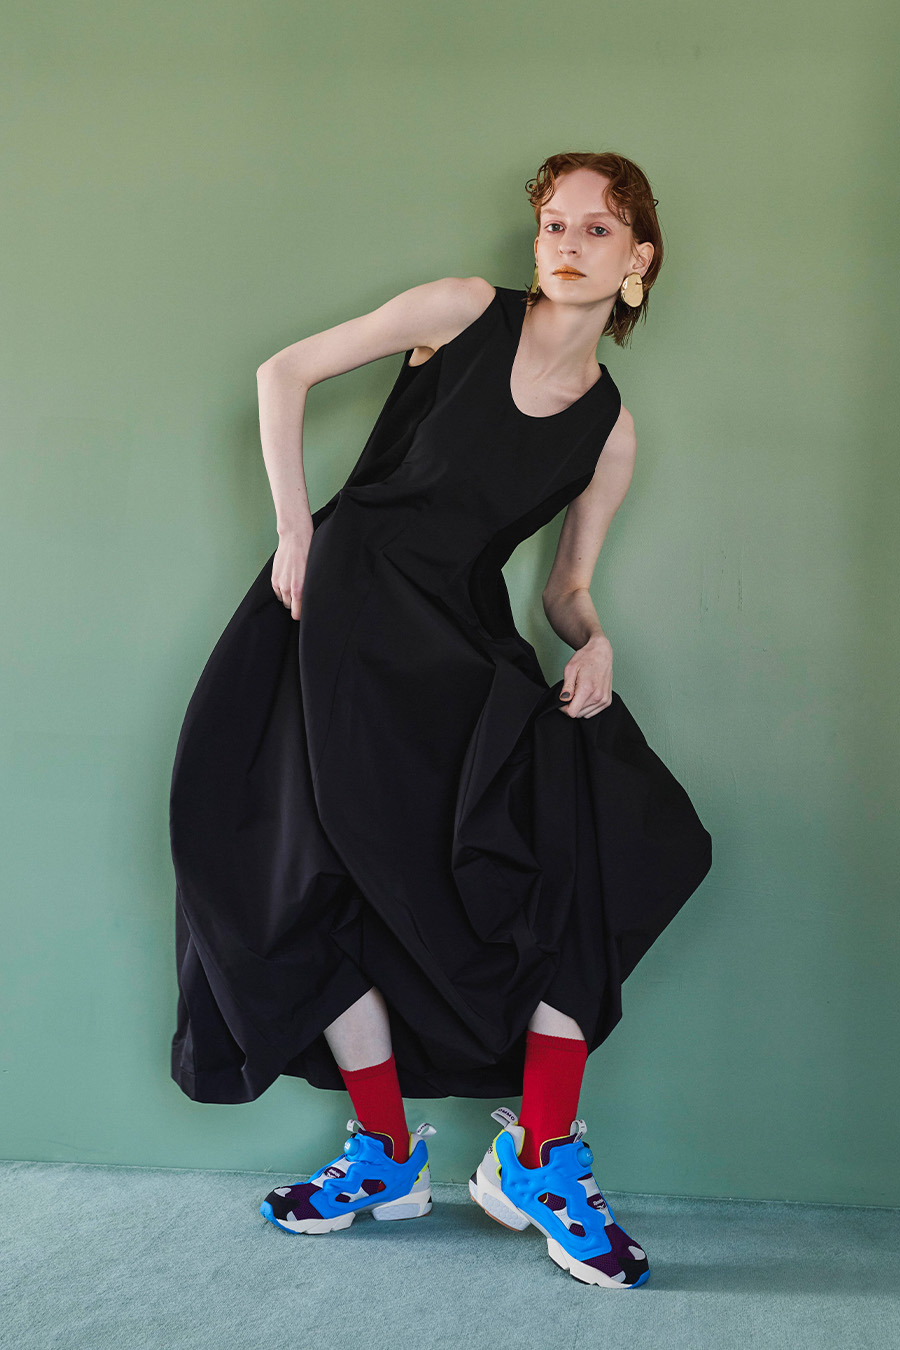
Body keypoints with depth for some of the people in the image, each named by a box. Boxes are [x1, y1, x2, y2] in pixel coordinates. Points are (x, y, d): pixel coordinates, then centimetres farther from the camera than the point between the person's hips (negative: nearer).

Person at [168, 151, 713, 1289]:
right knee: (324, 874, -5)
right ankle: (386, 1156, 14)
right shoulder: (468, 310, -1)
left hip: (463, 638, 2)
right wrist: (294, 534, -5)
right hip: (346, 601, -2)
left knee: (587, 830, -18)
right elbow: (284, 373, 2)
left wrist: (591, 641, -9)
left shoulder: (612, 429, 7)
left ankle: (542, 1161, -7)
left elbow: (568, 583, 13)